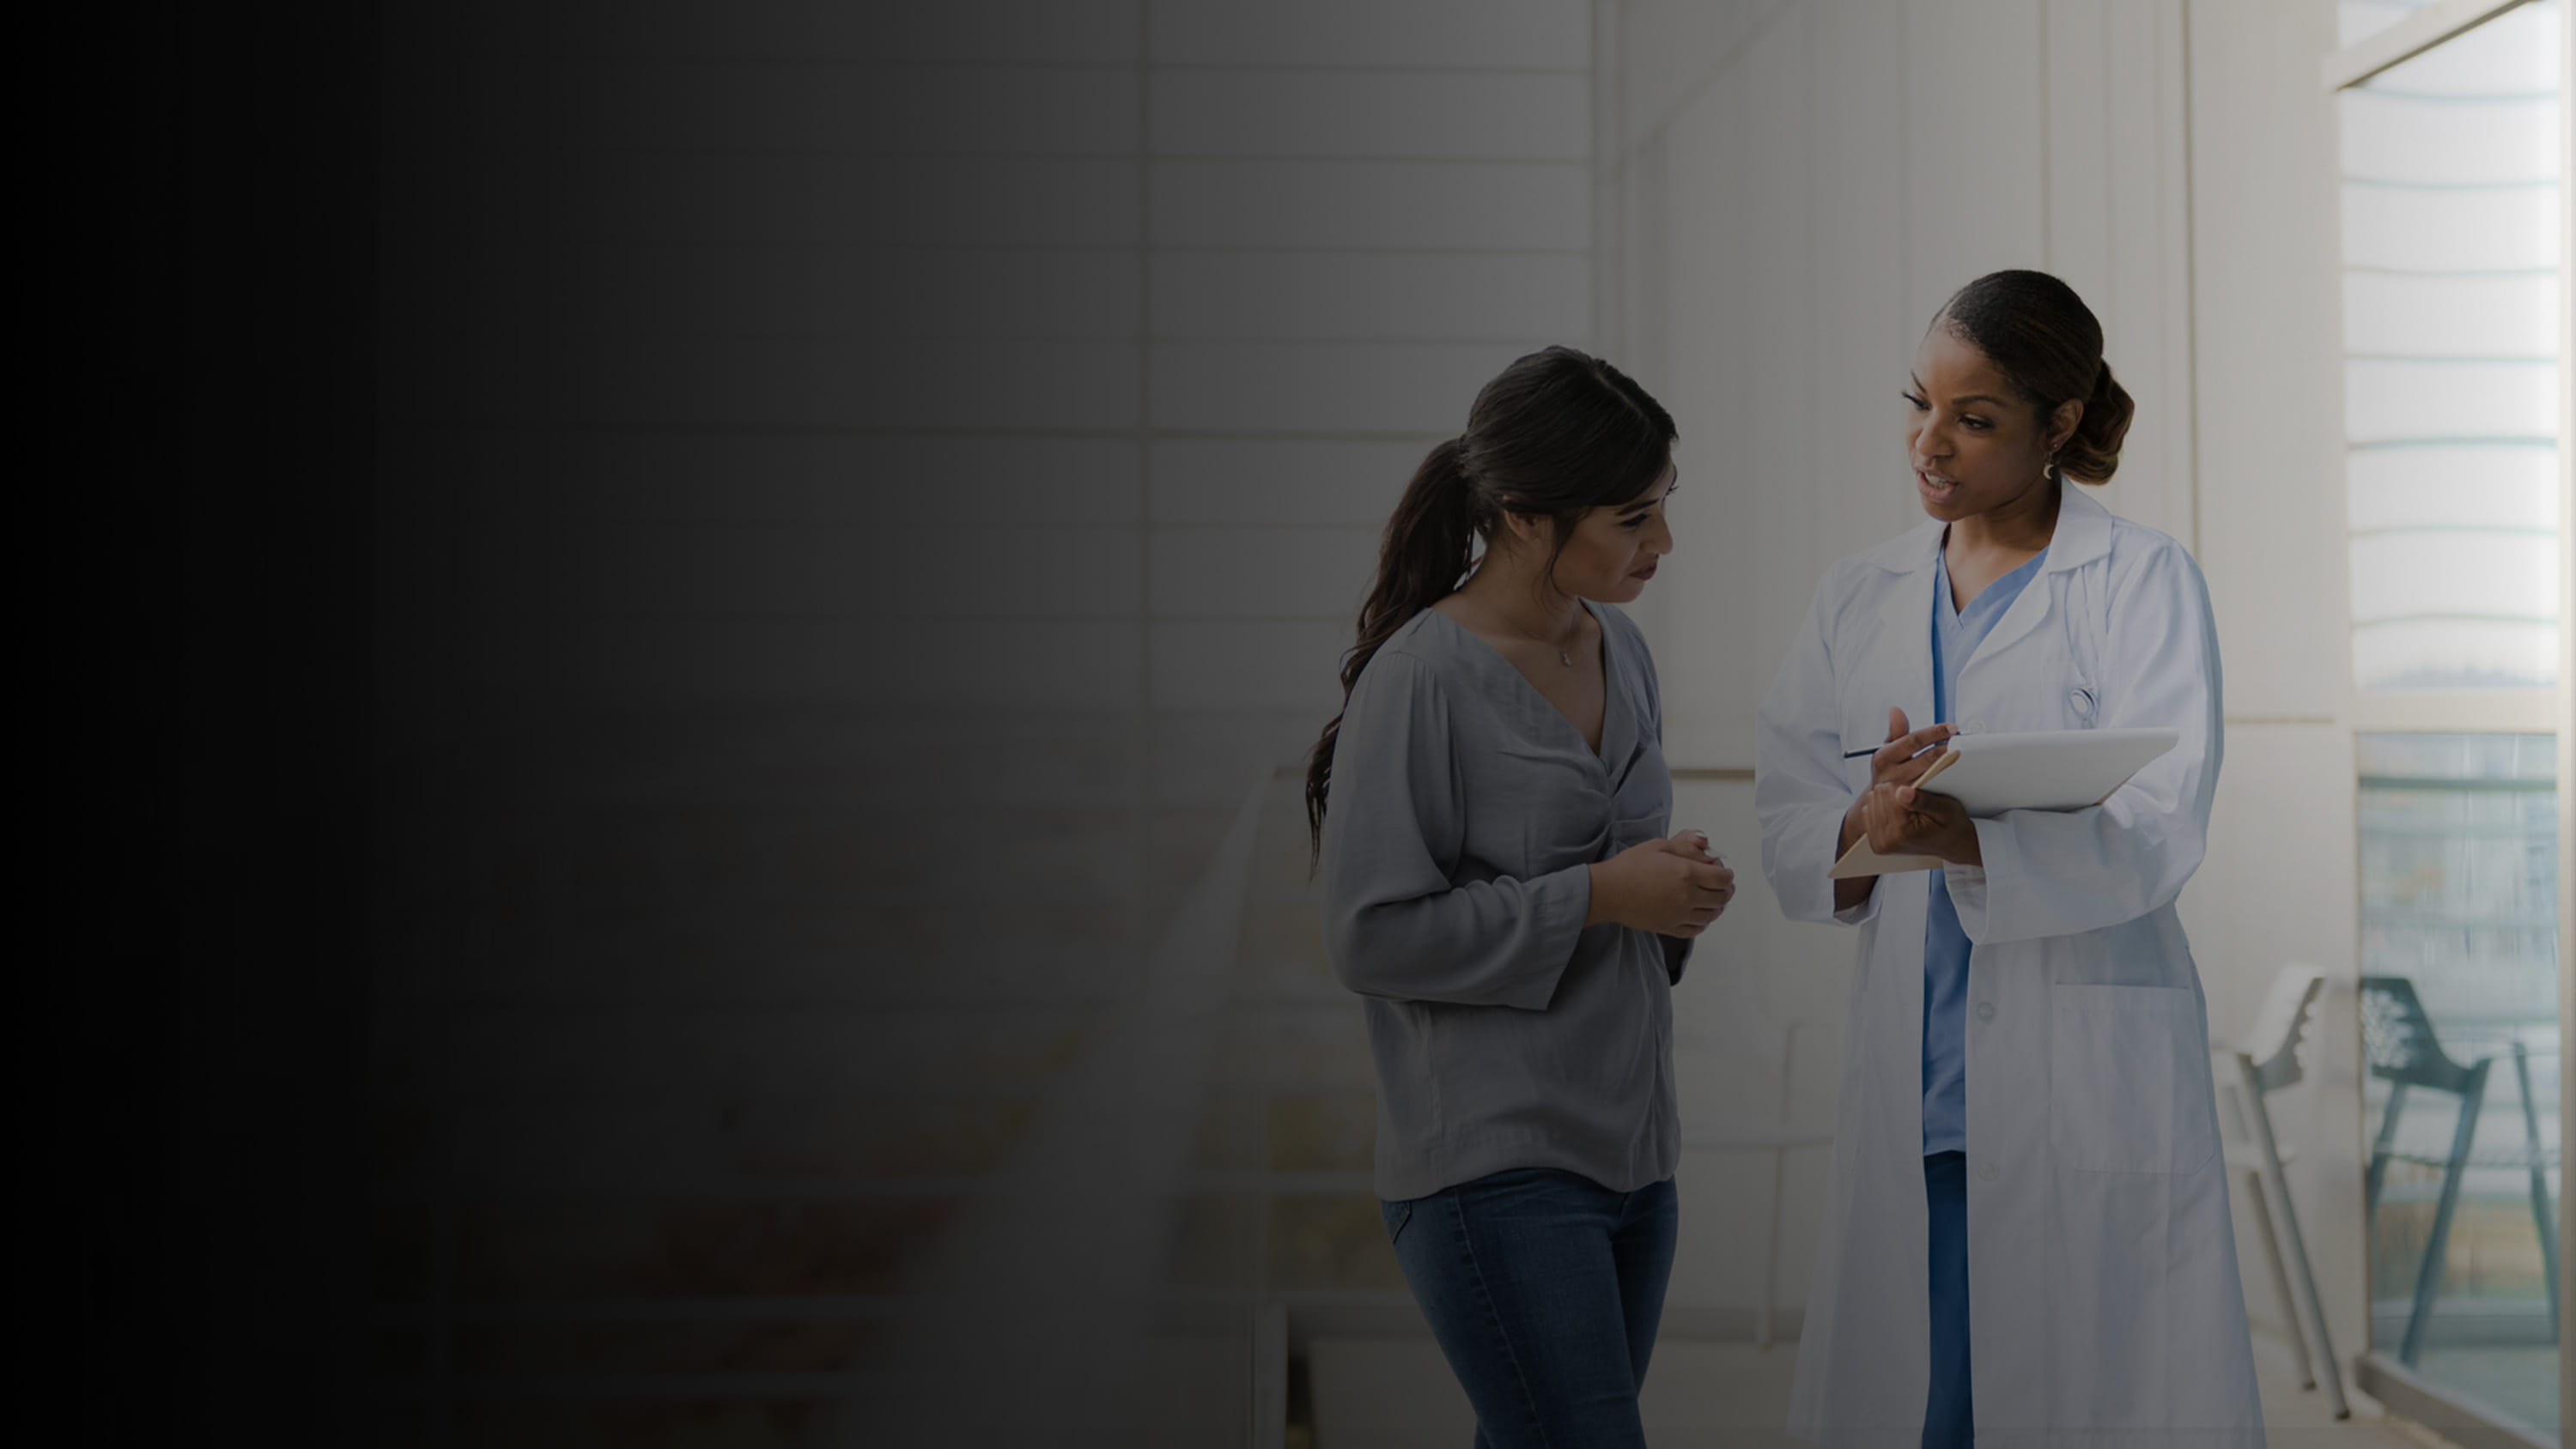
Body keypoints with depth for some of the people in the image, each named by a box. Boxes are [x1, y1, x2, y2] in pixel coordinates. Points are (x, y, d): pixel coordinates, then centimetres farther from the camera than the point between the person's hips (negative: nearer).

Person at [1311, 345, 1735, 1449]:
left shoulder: (1618, 648, 11)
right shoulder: (1423, 678, -14)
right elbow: (1371, 933, -14)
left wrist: (1678, 884, 2)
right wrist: (1598, 897, -16)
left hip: (1627, 1147, 8)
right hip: (1495, 1164, -8)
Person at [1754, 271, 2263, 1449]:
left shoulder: (2144, 583, 0)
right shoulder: (1857, 599, 13)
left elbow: (2155, 832, -13)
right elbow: (1786, 832, 3)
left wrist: (1965, 839, -29)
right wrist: (1866, 827, -20)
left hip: (2090, 1081, -3)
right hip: (1913, 1078, 4)